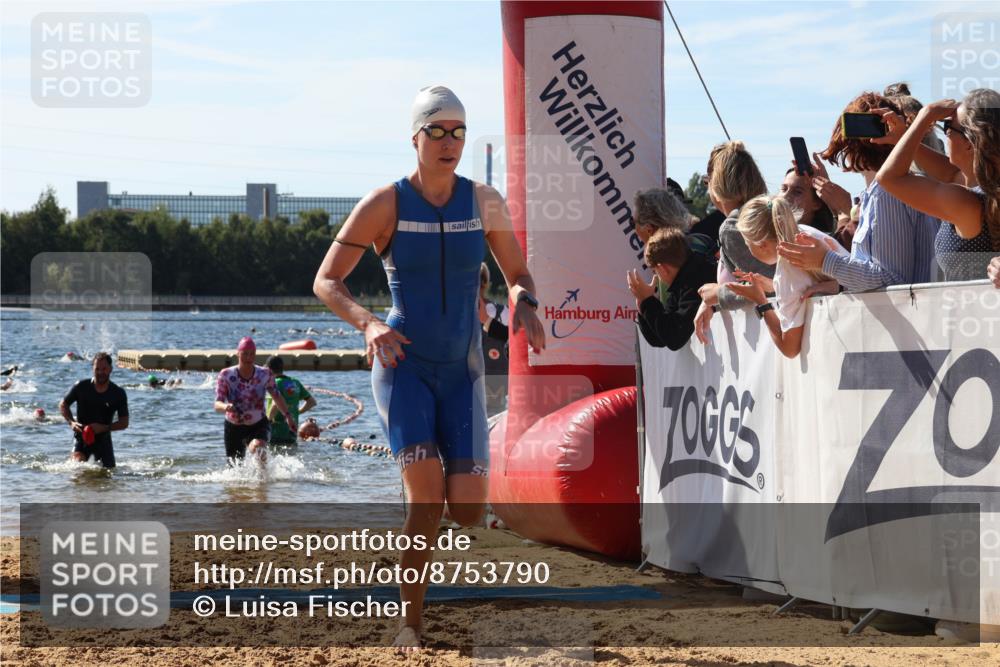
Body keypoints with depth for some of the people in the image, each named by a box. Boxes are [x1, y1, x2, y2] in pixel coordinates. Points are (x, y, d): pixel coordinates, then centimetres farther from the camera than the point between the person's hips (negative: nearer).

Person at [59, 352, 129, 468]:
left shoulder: (118, 394, -6)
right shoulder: (81, 387, -7)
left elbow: (124, 423, -4)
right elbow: (63, 405, 6)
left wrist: (104, 428, -21)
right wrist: (71, 422, -12)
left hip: (103, 438, 2)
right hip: (82, 436, -2)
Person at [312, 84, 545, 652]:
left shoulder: (485, 203, 1)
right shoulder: (385, 205, -7)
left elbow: (518, 275, 13)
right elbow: (326, 281, -3)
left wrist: (525, 304, -11)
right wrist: (367, 323, -21)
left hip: (463, 370, 3)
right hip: (403, 364, -3)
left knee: (468, 512, -5)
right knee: (427, 495, -20)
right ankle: (410, 623, -6)